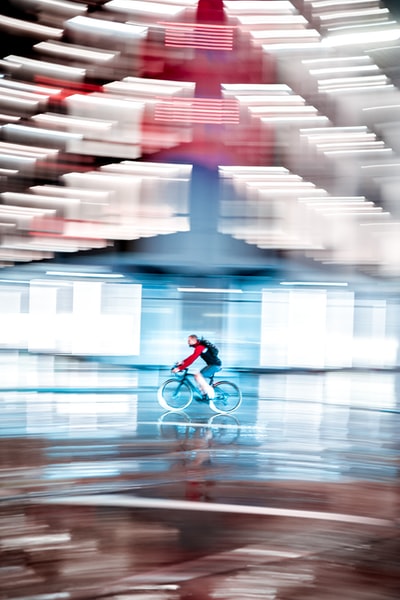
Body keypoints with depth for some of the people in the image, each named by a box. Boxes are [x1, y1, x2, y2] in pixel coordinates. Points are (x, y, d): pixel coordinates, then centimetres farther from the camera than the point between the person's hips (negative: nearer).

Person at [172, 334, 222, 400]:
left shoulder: (199, 347, -19)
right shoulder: (200, 346, 13)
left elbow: (191, 359, -25)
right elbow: (192, 357, 24)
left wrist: (179, 368, -26)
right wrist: (182, 362, 14)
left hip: (215, 365, -10)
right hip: (212, 364, 10)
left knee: (198, 376, -17)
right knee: (198, 375, 12)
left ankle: (211, 395, -11)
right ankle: (205, 395, 16)